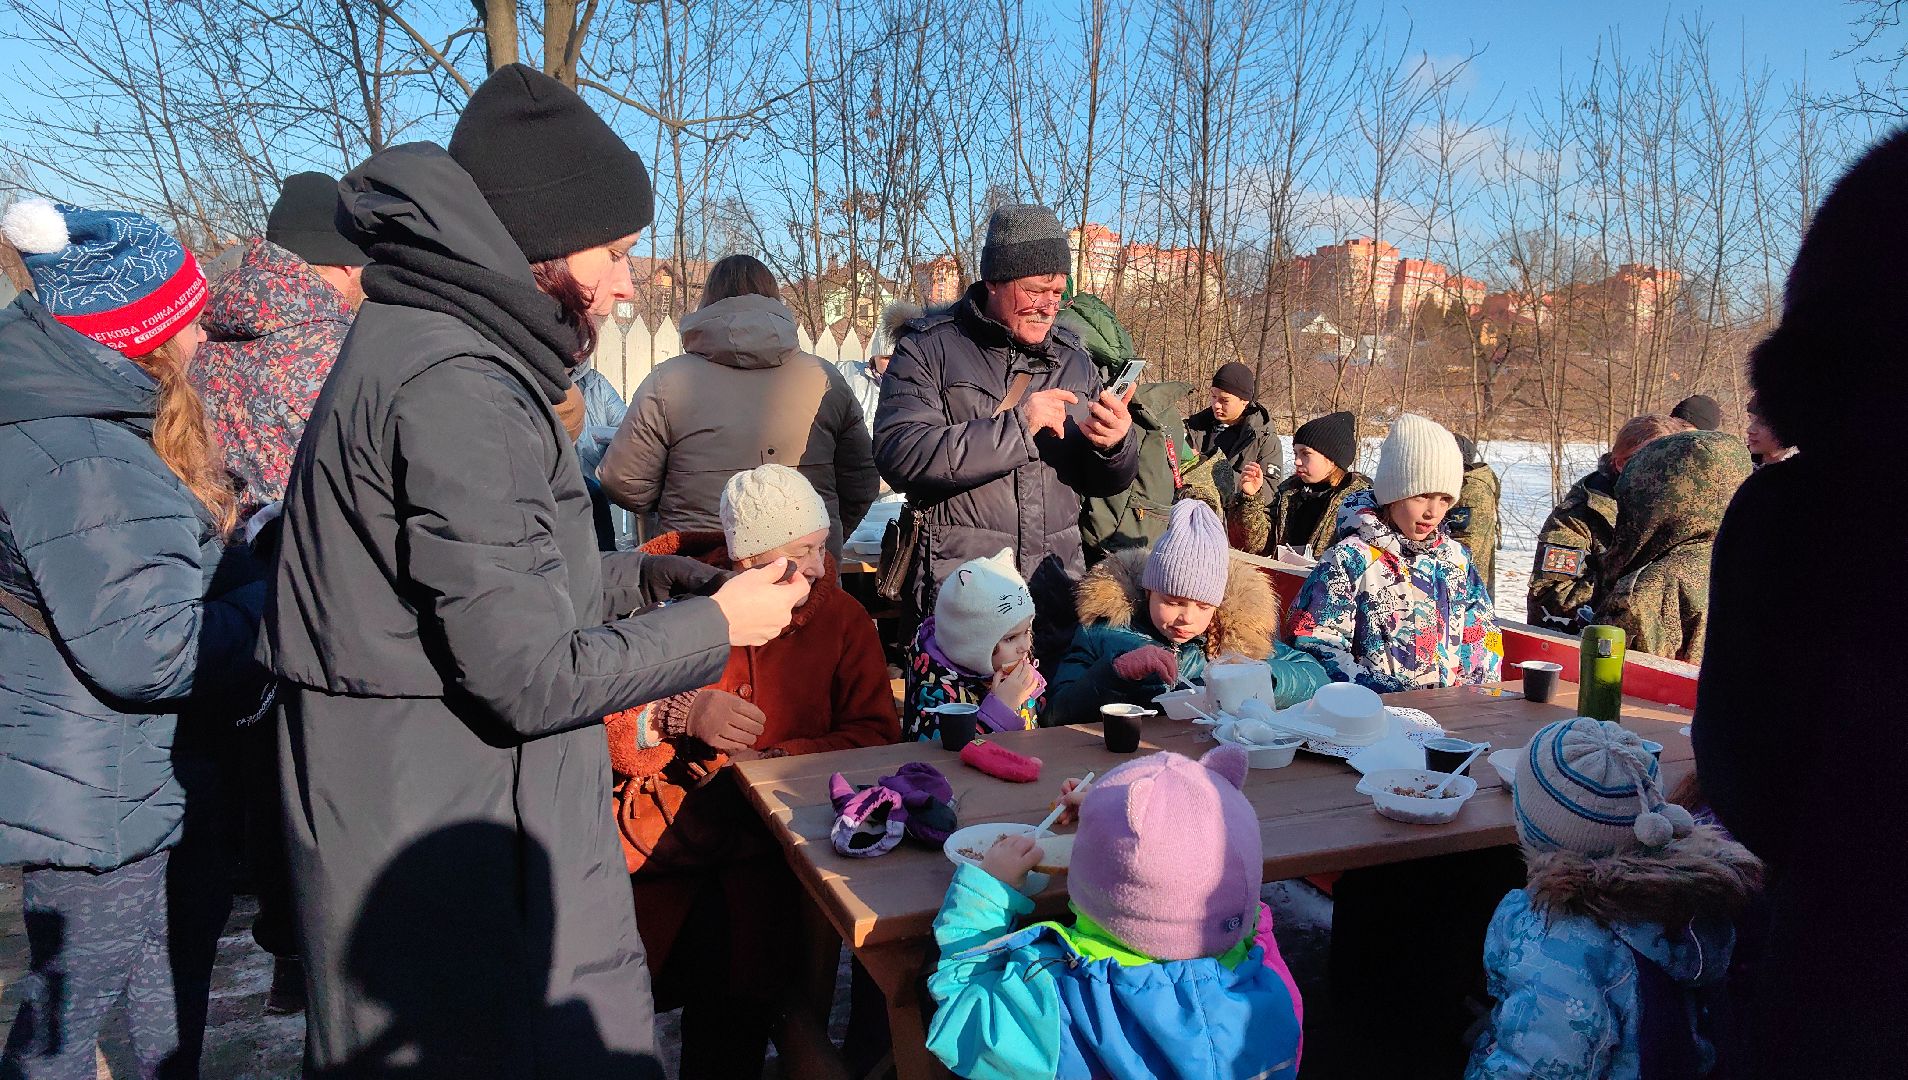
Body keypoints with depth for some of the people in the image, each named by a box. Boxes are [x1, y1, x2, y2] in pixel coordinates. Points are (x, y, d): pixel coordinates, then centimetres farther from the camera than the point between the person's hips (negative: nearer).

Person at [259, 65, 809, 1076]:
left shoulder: (427, 348, 10)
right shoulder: (455, 389, -22)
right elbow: (531, 678, -23)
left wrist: (639, 575, 7)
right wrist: (716, 625, -11)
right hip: (461, 869, -9)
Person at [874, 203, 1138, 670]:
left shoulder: (1073, 360, 12)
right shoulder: (929, 349, -3)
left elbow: (1103, 482, 16)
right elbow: (899, 455, -19)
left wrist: (1115, 445, -8)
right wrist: (1016, 427, -21)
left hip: (1056, 597, 4)